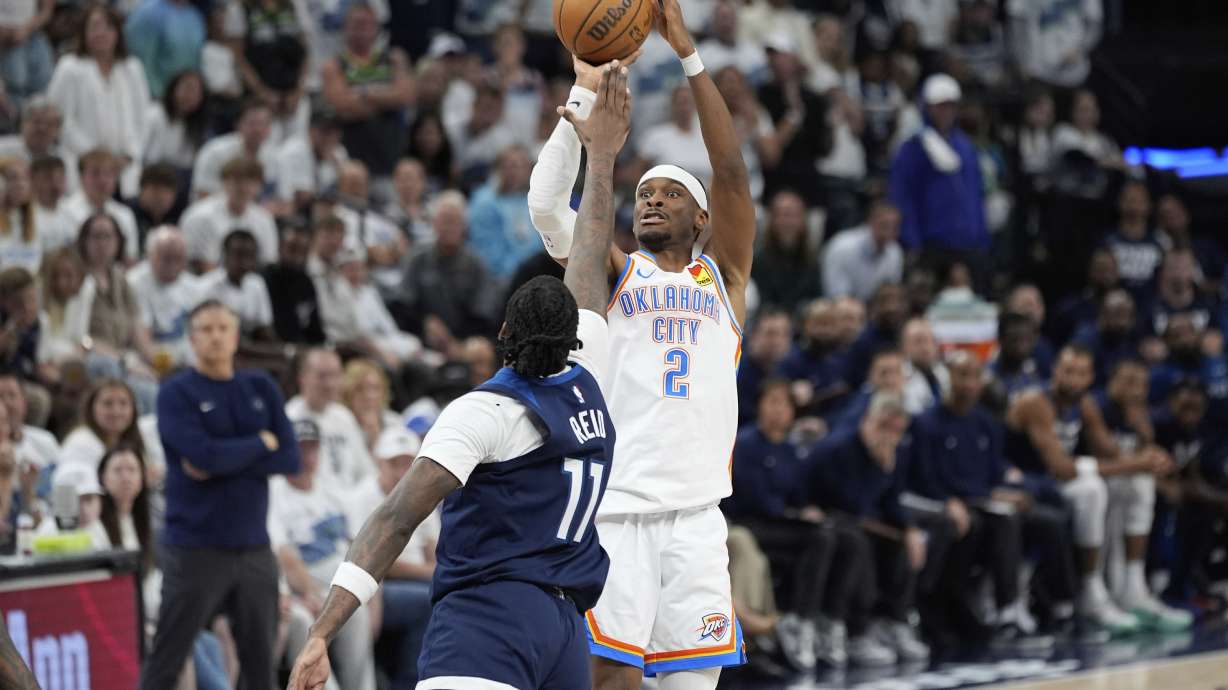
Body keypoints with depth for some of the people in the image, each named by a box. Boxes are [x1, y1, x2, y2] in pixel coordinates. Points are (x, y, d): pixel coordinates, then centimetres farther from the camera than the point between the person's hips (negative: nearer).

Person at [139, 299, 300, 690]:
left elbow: (290, 459, 1)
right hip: (196, 550, -4)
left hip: (254, 548, 4)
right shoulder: (177, 394, -3)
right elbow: (205, 455, -18)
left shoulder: (262, 389, 11)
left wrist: (223, 463, -11)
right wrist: (261, 443, -2)